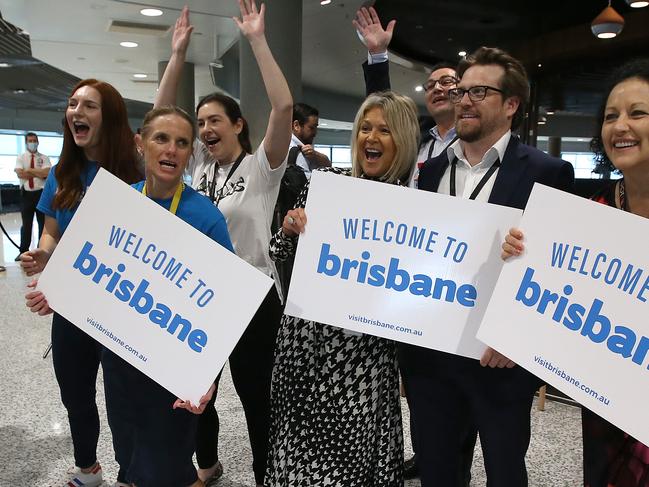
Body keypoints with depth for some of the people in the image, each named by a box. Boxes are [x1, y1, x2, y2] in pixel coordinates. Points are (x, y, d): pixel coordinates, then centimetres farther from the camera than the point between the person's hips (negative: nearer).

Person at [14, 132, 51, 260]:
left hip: (41, 193, -1)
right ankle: (23, 251, 16)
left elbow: (46, 173, -14)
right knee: (26, 224, 8)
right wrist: (39, 173, -11)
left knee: (43, 223, 6)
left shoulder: (44, 158, 4)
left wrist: (30, 170, -10)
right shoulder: (21, 157, 5)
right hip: (26, 193, 1)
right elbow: (20, 174, -11)